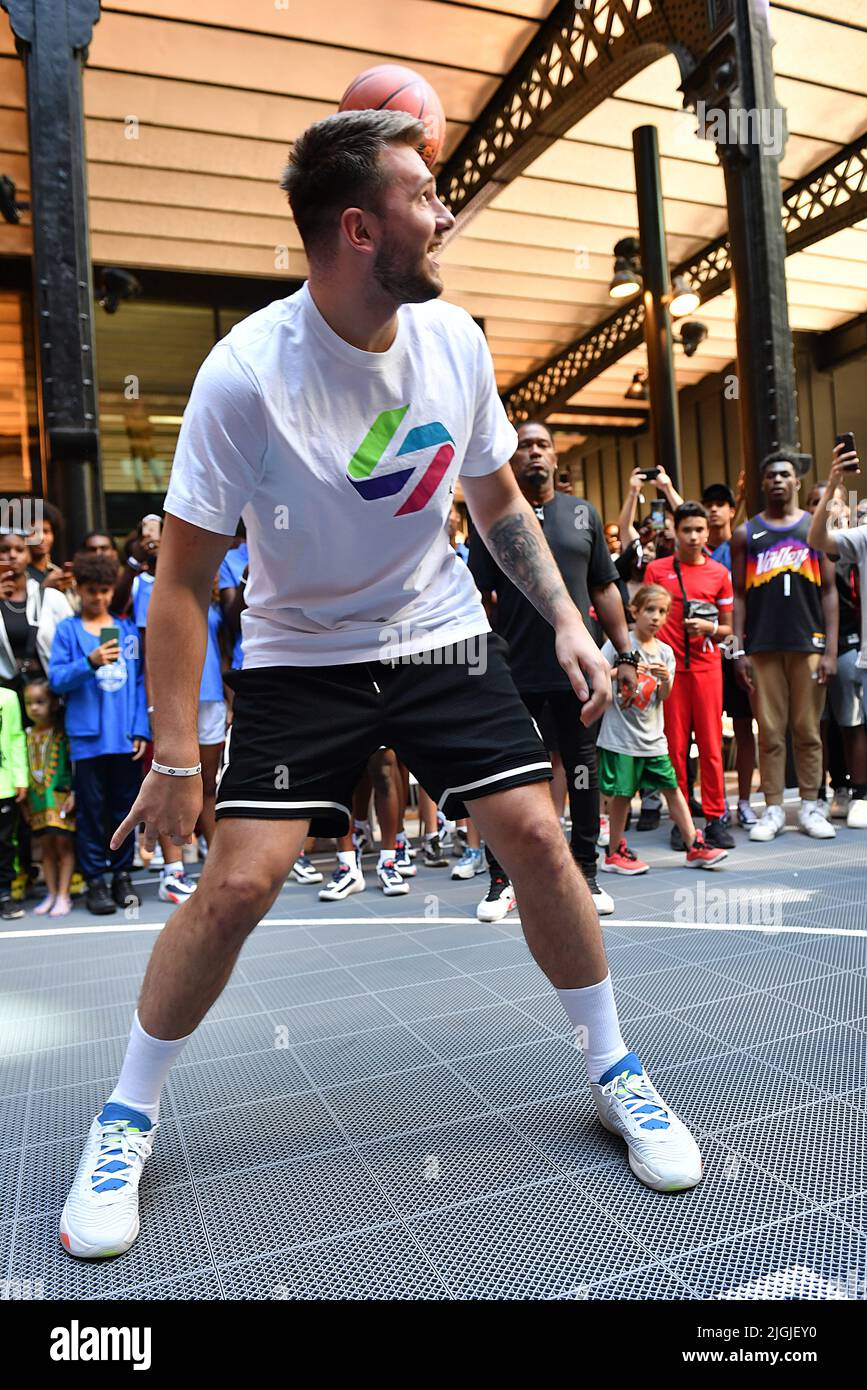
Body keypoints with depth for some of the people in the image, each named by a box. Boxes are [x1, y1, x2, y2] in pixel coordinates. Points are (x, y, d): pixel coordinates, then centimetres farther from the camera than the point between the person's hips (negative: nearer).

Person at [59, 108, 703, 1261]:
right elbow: (184, 574, -14)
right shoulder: (246, 372, -19)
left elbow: (497, 499, 10)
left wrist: (566, 619, 1)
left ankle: (615, 1072, 19)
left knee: (535, 834, -6)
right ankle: (127, 1120, 15)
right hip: (300, 654, -3)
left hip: (441, 635, 4)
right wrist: (175, 757, -16)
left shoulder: (452, 339, -4)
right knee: (238, 882, -12)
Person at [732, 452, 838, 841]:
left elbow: (829, 591, 6)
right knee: (770, 730, 2)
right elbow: (738, 595, 7)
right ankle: (773, 809, 10)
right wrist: (739, 650, -2)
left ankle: (810, 807, 15)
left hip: (808, 642, 0)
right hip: (763, 646, 0)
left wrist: (830, 649, -2)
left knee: (808, 729, 4)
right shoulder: (746, 533, 10)